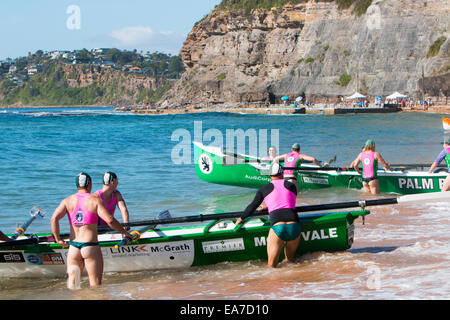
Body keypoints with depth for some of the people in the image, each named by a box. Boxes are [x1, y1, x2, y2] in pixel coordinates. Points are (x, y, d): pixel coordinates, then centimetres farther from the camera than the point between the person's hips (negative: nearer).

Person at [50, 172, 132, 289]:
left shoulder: (68, 201, 5)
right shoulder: (95, 200, -4)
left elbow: (54, 219, -6)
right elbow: (110, 220, -13)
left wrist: (58, 239, 4)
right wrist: (125, 232, 0)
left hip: (73, 247, 3)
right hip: (91, 247, -3)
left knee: (71, 281, 7)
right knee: (95, 284, 5)